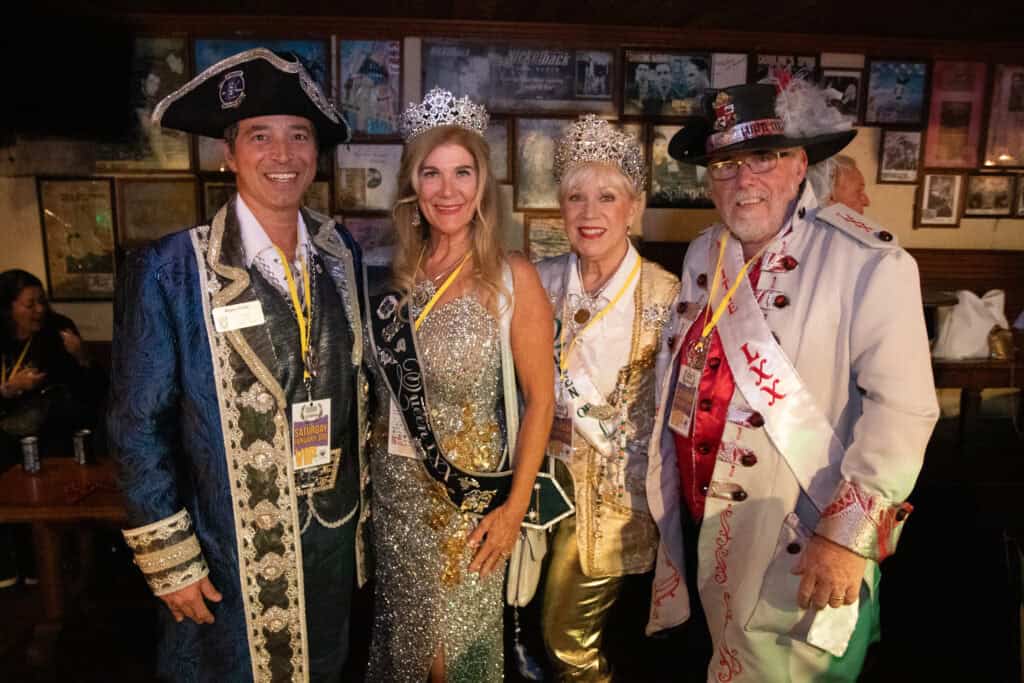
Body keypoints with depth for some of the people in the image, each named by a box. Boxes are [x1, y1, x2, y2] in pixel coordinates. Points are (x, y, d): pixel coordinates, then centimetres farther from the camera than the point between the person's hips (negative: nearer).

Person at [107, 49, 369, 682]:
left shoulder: (343, 253, -2)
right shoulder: (170, 269, -16)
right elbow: (139, 423, -12)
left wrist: (360, 497, 10)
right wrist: (171, 560, -10)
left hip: (336, 529, 4)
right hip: (234, 545, -4)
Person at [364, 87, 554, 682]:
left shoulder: (513, 279, -14)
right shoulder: (395, 278, -1)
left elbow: (539, 398, -11)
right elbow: (384, 385, 9)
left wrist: (516, 507, -12)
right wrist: (373, 469, 4)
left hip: (470, 494, -4)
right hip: (395, 488, 4)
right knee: (401, 634, 22)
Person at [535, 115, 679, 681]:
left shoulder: (664, 295, -13)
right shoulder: (544, 281, -2)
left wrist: (581, 426, -9)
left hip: (619, 492, -3)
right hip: (552, 476, 3)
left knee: (569, 634, 9)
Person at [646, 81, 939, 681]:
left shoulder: (868, 263, -17)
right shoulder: (703, 254, 4)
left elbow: (902, 408, -21)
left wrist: (848, 535, -22)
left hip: (796, 550, -6)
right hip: (696, 524, 6)